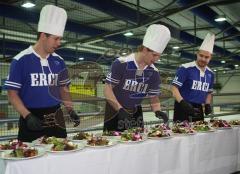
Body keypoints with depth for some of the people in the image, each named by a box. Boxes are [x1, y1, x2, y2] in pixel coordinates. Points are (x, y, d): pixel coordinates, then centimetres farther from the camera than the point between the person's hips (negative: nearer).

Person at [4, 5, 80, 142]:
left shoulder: (59, 61, 7)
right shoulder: (21, 60, -8)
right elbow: (12, 93, -8)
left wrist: (71, 111, 2)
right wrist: (27, 116, -19)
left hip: (56, 118, 4)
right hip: (33, 119, -4)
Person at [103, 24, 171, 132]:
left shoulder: (154, 73, -4)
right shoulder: (121, 64, -18)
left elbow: (154, 98, 3)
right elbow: (107, 89, -16)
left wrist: (158, 111, -17)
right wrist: (120, 109, -26)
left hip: (136, 114, 4)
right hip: (115, 112, -4)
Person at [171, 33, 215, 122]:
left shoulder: (210, 74, 10)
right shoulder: (185, 68, -10)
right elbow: (174, 88, -13)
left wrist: (208, 105, 4)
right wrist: (183, 103, -26)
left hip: (198, 110, 6)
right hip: (183, 108, -6)